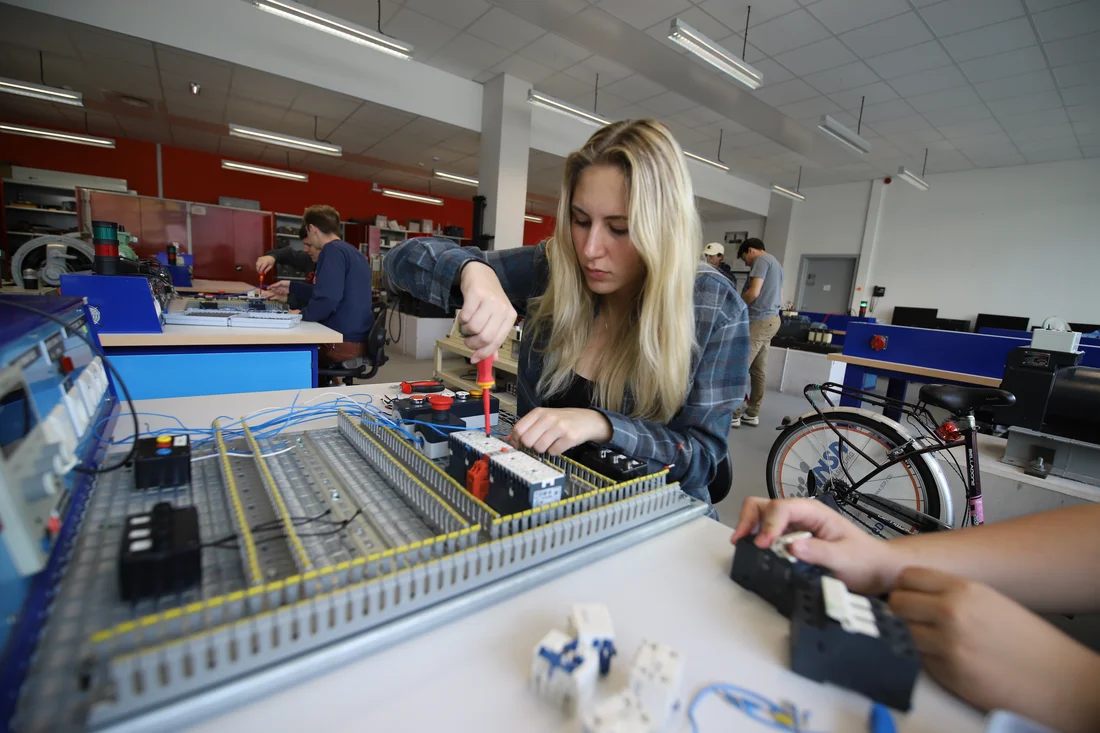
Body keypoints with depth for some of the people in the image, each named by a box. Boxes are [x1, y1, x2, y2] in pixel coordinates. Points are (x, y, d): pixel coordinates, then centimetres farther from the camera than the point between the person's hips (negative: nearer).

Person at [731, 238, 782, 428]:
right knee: (759, 370, 10)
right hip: (770, 319, 10)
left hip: (758, 321, -10)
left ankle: (733, 415, -5)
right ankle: (752, 414, 14)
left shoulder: (761, 260, -8)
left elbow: (753, 292, -19)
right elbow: (779, 295, 26)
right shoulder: (775, 263, 23)